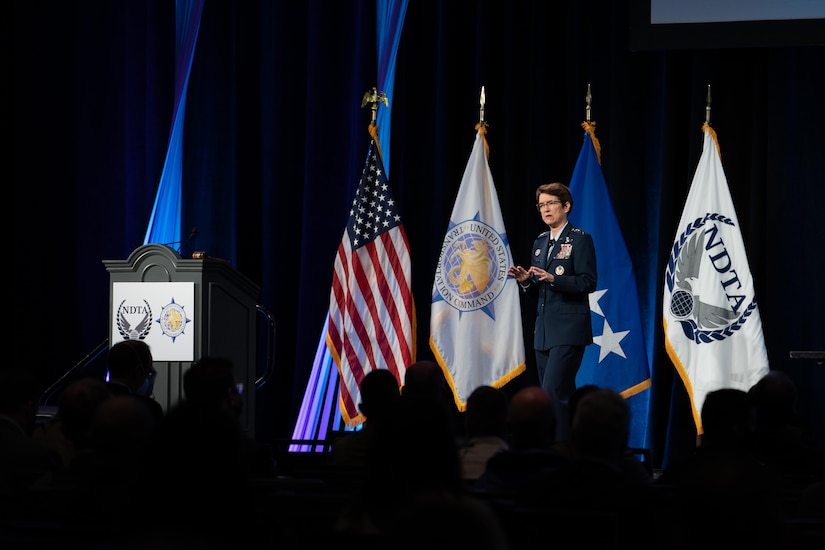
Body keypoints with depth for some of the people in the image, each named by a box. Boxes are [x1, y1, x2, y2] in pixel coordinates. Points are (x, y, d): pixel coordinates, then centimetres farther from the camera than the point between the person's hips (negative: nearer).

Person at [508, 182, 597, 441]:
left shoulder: (580, 239, -5)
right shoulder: (540, 242, 17)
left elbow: (588, 283, -13)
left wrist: (553, 279, -24)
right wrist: (525, 280, -2)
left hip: (569, 330, -8)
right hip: (544, 330, 8)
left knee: (553, 393, -16)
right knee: (562, 396, 9)